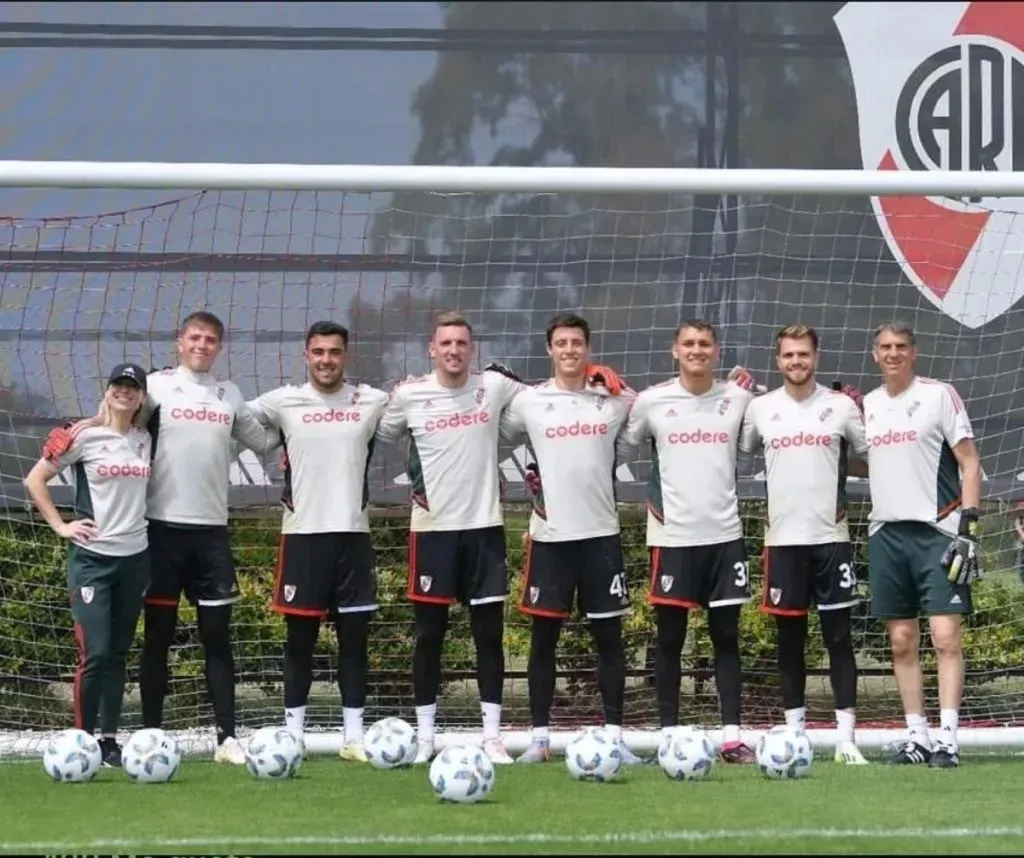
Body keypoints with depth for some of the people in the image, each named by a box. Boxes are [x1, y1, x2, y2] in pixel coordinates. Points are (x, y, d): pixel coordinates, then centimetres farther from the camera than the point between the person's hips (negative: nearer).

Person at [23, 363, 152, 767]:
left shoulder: (145, 439, 9)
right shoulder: (82, 435, -6)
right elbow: (34, 480, -1)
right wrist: (60, 526, -6)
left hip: (135, 556, 5)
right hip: (92, 557, -5)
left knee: (118, 653, 8)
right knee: (95, 653, -11)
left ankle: (110, 740, 12)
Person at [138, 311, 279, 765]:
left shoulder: (229, 395, 12)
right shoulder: (157, 387, -1)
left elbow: (262, 441, 19)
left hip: (212, 528, 3)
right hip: (163, 526, -3)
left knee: (217, 635, 2)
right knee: (158, 635, 3)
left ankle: (227, 737, 3)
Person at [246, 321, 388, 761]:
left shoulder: (372, 402, 4)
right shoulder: (283, 402, 1)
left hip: (353, 532, 1)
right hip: (303, 532, -1)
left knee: (354, 635, 3)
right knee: (300, 637, 3)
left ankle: (354, 736, 8)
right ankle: (293, 735, 8)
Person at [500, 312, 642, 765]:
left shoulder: (615, 401, 4)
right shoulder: (528, 401, 1)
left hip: (601, 533, 1)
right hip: (549, 535, -1)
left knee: (609, 635, 3)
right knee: (543, 637, 3)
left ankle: (615, 736, 8)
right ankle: (539, 737, 8)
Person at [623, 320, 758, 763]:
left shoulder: (738, 397, 3)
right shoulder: (652, 401, -1)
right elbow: (626, 444, 12)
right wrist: (652, 500, 9)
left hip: (724, 533, 2)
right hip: (673, 536, -2)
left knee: (726, 636, 4)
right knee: (670, 638, 3)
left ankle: (731, 736, 6)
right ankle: (668, 734, 9)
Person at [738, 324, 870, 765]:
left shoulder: (841, 406, 1)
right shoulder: (760, 408, 5)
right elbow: (740, 453, 17)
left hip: (831, 537, -1)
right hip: (782, 539, 1)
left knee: (838, 636, -2)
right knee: (789, 638, 6)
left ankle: (846, 737, -1)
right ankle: (795, 732, 14)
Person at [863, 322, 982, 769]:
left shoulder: (939, 395, -2)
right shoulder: (867, 404, 14)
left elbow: (969, 462, -4)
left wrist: (968, 526, -13)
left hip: (937, 531, -5)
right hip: (887, 532, 5)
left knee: (945, 636, -11)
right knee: (901, 642, 5)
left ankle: (947, 739, -13)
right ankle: (917, 737, 11)